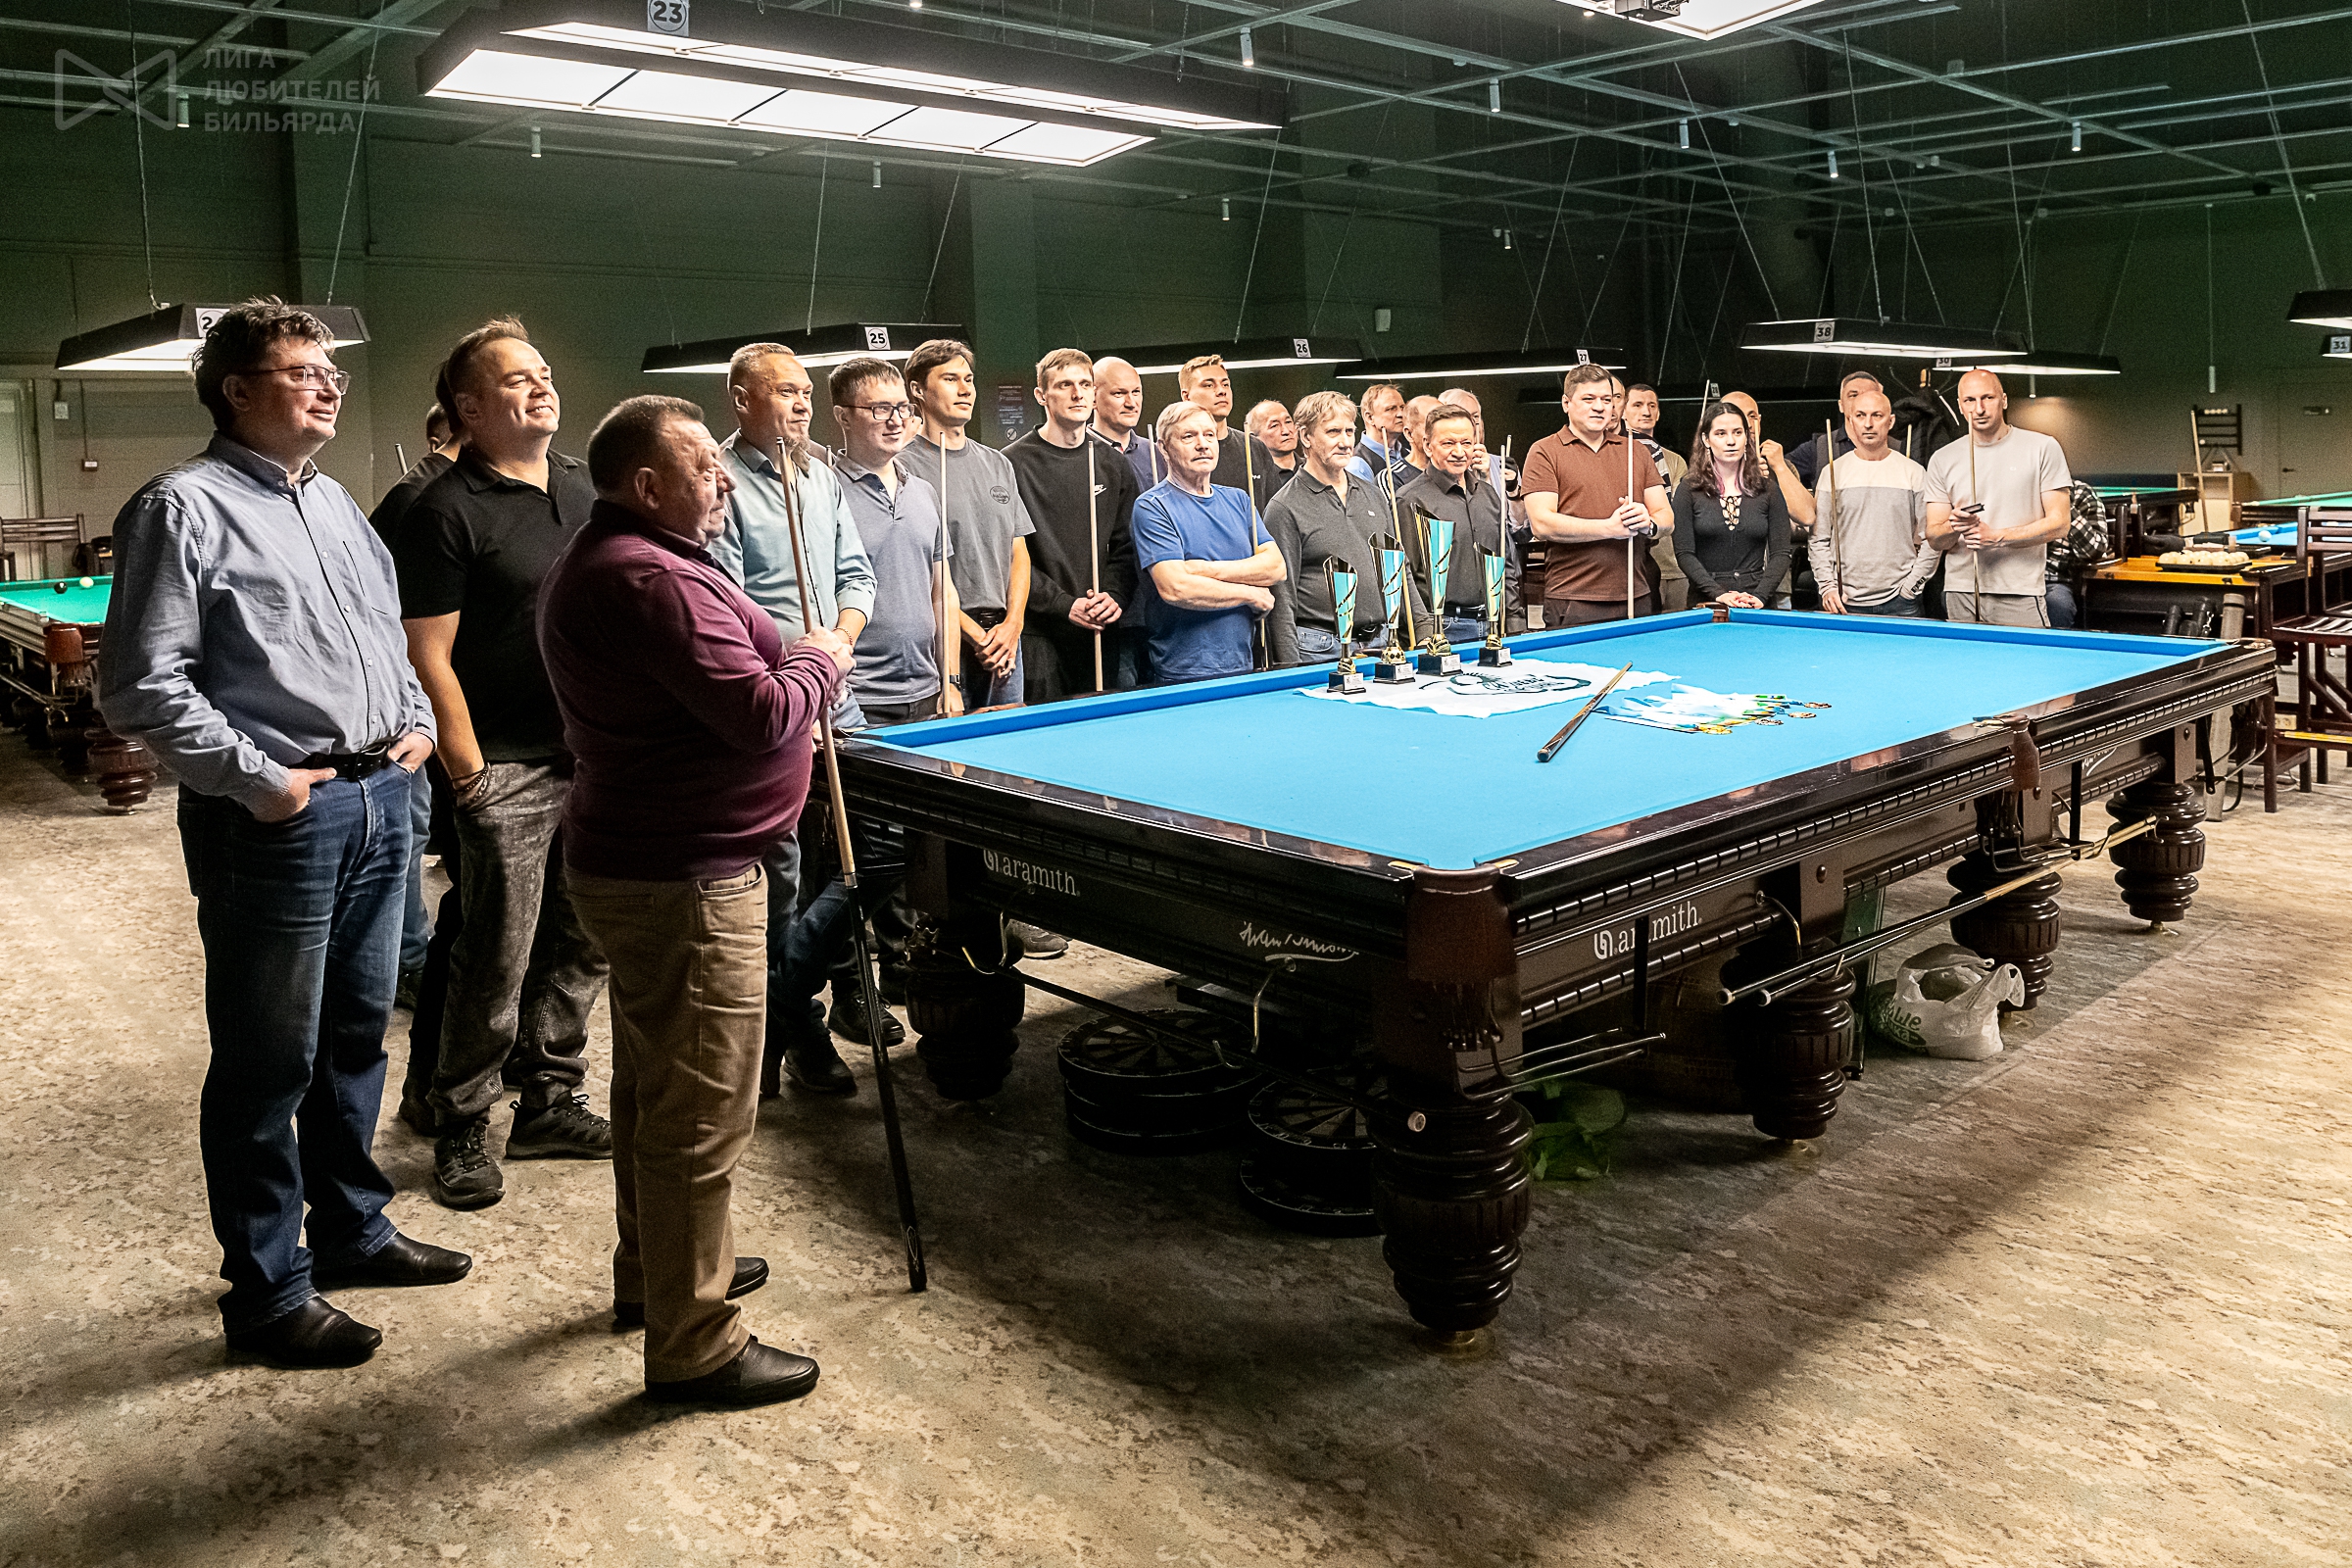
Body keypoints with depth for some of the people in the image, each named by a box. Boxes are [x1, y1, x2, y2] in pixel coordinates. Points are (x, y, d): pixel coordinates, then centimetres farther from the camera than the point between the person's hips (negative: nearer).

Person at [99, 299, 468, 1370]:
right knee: (269, 1062, 3)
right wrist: (253, 777, -16)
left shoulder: (336, 504, 15)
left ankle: (352, 1229, 35)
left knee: (356, 1036, 18)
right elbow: (141, 688, -14)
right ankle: (269, 1292, 17)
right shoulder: (185, 507, -9)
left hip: (378, 797, 8)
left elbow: (389, 632, 26)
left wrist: (416, 719, 10)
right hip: (277, 818, -8)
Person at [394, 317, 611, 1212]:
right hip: (508, 770, -7)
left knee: (581, 944, 13)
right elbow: (430, 658, -12)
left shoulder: (581, 487, 12)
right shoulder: (447, 514, -10)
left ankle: (550, 1104, 27)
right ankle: (459, 1130, 16)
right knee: (497, 962, 0)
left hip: (596, 756, 7)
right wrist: (469, 773, -15)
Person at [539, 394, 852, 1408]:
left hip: (634, 862, 11)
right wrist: (819, 662, -6)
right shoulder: (654, 580, -23)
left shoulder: (592, 564, 13)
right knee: (702, 1116, -1)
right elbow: (763, 715, -25)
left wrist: (783, 660, 5)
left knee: (653, 1087, 23)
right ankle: (695, 1346, 11)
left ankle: (652, 1273, 41)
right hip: (685, 879, -11)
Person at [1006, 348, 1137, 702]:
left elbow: (1125, 547, 15)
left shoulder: (1113, 466, 12)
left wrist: (1116, 596, -4)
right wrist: (1064, 604, -14)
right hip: (1038, 636, -4)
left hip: (1100, 633, 5)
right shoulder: (1014, 463, -3)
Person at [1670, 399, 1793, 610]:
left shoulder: (1768, 491, 8)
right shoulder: (1688, 491, 3)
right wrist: (1718, 593, -16)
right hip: (1705, 604, -1)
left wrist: (1759, 596, -13)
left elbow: (1780, 554, 4)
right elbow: (1684, 553, -4)